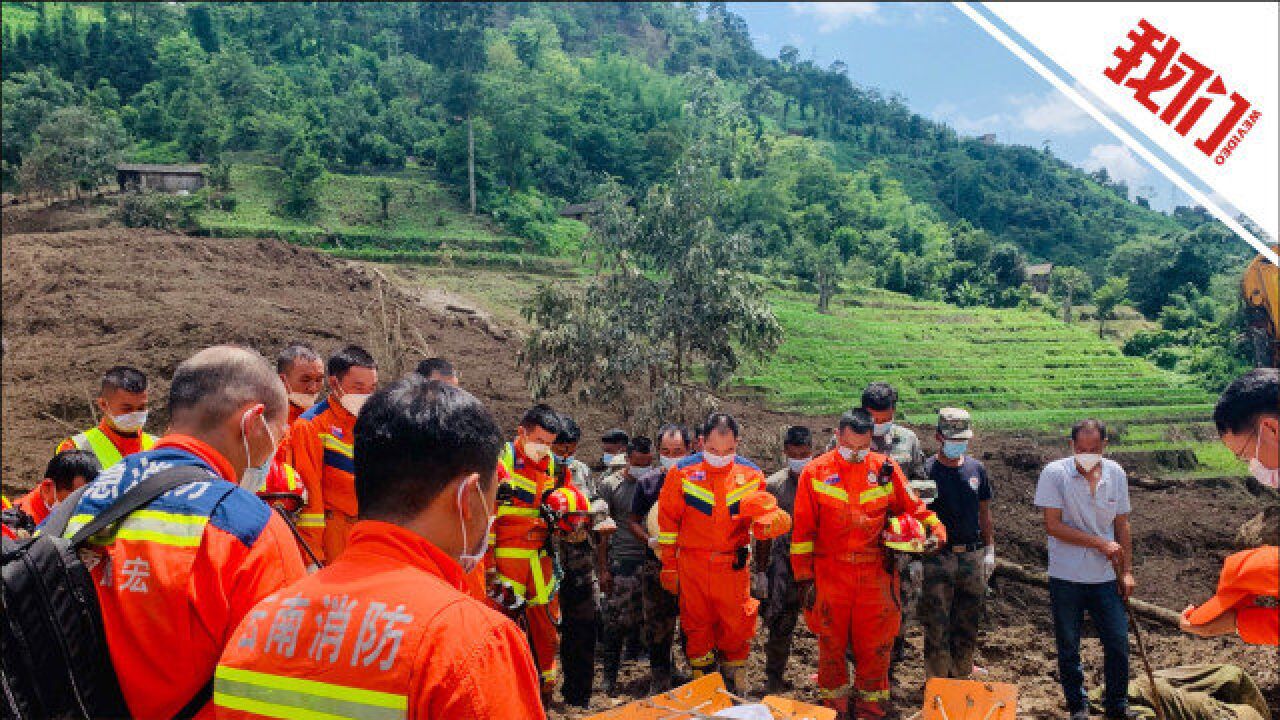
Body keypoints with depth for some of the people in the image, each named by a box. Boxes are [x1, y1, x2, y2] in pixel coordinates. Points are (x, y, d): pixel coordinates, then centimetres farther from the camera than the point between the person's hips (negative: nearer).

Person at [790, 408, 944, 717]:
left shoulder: (886, 469, 2)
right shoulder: (815, 472, -2)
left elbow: (913, 507, 12)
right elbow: (803, 529, 0)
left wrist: (935, 530, -6)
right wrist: (804, 576, -2)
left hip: (875, 575, 1)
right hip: (829, 574, -1)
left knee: (875, 644, 8)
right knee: (831, 643, 10)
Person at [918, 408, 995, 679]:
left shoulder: (976, 469, 7)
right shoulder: (927, 470, -7)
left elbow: (984, 512, 16)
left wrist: (990, 550, 12)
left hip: (973, 555, 4)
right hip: (938, 557, -4)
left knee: (968, 625, 12)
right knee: (937, 626, 0)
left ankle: (961, 675, 27)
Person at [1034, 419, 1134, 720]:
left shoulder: (1116, 474, 1)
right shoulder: (1054, 473, -12)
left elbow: (1122, 525, 9)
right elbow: (1053, 525, -15)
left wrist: (1127, 571, 7)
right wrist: (1101, 543, -17)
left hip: (1106, 577, 3)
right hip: (1066, 578, -3)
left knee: (1118, 644, 6)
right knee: (1068, 648, 9)